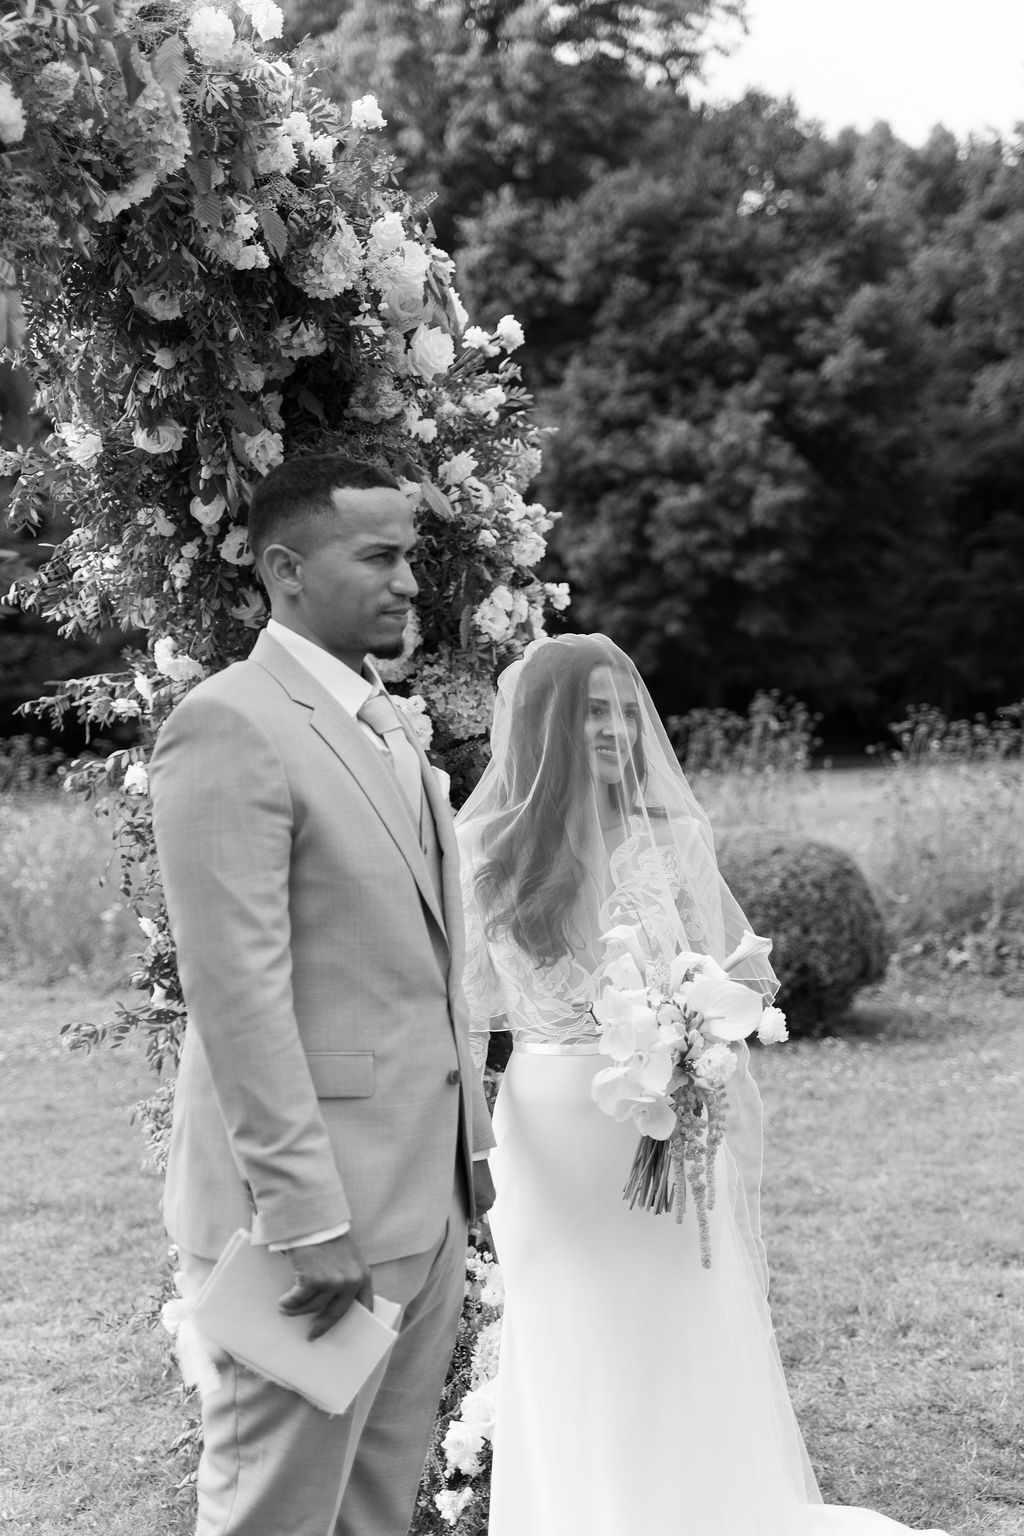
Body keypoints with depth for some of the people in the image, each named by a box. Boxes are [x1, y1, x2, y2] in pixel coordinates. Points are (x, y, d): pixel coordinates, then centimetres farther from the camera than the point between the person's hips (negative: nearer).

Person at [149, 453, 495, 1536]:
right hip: (318, 1202, -9)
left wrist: (468, 1143, 16)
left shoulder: (388, 726, 15)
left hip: (427, 1196, 9)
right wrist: (307, 1216, -21)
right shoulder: (231, 727, -14)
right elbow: (237, 993, -19)